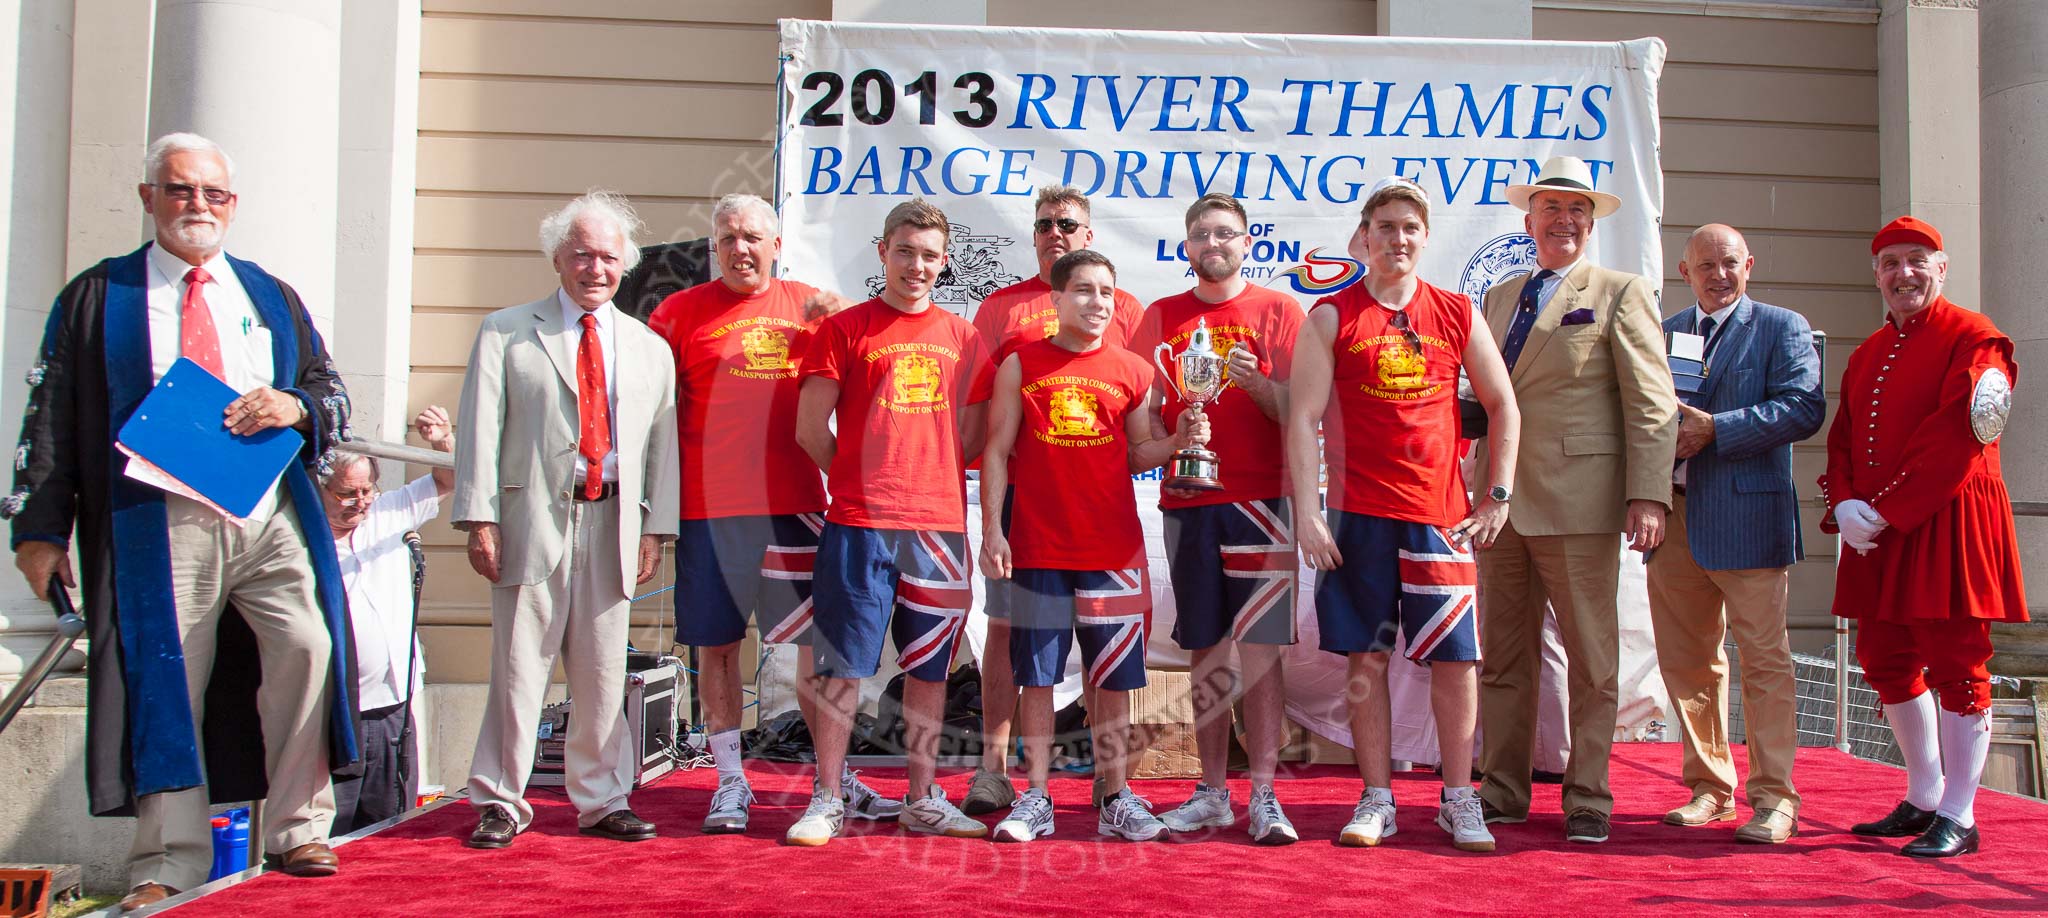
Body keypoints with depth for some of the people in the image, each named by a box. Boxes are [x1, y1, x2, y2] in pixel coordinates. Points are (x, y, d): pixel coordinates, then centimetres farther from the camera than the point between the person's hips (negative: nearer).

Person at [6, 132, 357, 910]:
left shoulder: (272, 297, 18)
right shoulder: (96, 297, 11)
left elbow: (333, 395, 19)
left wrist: (295, 406, -5)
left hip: (270, 517, 1)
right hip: (161, 525, -1)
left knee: (306, 644, -17)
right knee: (167, 680, -2)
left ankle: (297, 830, -5)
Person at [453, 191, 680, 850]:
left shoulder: (650, 348, 16)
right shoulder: (506, 333, 9)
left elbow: (662, 443, 11)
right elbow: (480, 430, 1)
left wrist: (656, 527, 3)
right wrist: (480, 518, -8)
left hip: (613, 524, 2)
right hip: (533, 519, -2)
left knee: (604, 672, 6)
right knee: (519, 666, -1)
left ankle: (602, 801, 17)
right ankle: (501, 800, 12)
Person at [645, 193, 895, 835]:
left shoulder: (809, 307, 10)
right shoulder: (681, 311, 5)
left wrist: (841, 315, -4)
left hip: (797, 504, 1)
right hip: (710, 507, -1)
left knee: (819, 640, 4)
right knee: (718, 644, 5)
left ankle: (837, 780, 15)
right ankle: (731, 782, 17)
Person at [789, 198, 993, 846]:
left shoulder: (962, 338, 13)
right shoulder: (845, 329, 4)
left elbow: (974, 434, 14)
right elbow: (810, 429, 2)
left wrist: (925, 478, 0)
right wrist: (863, 482, 5)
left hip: (940, 524, 3)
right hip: (859, 525, -3)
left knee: (929, 668, 8)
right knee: (843, 665, -1)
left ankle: (923, 800, 18)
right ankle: (827, 800, 9)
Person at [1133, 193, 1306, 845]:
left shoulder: (1278, 310, 5)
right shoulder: (1161, 317, 13)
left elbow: (1299, 410, 0)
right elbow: (1144, 411, 11)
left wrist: (1255, 382, -18)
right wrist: (1169, 451, -9)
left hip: (1260, 502, -3)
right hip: (1187, 501, 3)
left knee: (1260, 649, -6)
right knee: (1206, 653, 7)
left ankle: (1264, 796, -2)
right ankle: (1212, 794, 15)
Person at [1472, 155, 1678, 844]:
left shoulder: (1621, 293, 3)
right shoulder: (1498, 298, 19)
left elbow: (1652, 404, -3)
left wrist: (1648, 495, -13)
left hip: (1578, 499, -5)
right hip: (1500, 500, 5)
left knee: (1591, 659, 1)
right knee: (1502, 656, 8)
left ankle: (1587, 798, 11)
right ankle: (1504, 789, 17)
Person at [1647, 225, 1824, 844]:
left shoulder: (1783, 328, 3)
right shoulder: (1662, 333, 18)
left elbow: (1804, 408, -10)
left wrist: (1714, 429, -17)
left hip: (1747, 516, -5)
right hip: (1674, 516, 5)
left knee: (1764, 658, -5)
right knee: (1686, 661, 9)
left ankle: (1774, 799, 2)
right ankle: (1710, 788, 21)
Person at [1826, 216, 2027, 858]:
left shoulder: (1974, 339, -6)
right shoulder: (1867, 354, 17)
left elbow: (1957, 439, -15)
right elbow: (1843, 438, 13)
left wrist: (1885, 510, -18)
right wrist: (1845, 505, -6)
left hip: (1947, 525, -7)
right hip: (1875, 533, 8)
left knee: (1956, 664, -3)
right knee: (1887, 661, 12)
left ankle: (1958, 819, 5)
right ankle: (1923, 800, 26)